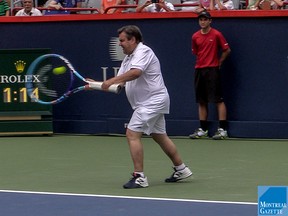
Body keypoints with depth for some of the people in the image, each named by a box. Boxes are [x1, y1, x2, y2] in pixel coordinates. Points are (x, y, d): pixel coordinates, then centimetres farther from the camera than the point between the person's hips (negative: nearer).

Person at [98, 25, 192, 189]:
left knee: (132, 134, -15)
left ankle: (139, 177, -15)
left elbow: (135, 72, -33)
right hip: (151, 102, 11)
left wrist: (111, 81, -33)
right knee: (160, 137, 18)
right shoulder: (128, 58, 15)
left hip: (152, 100, -11)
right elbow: (120, 82, 10)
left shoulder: (143, 51, -15)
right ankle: (181, 169, 29)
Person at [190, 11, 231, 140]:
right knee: (201, 101, 8)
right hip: (199, 70, 5)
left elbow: (227, 50, -1)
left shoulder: (216, 35, -6)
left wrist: (219, 62, 1)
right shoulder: (195, 36, 8)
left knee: (218, 100, -6)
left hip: (213, 70, -5)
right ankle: (203, 129, 15)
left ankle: (223, 129, -5)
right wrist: (202, 62, 12)